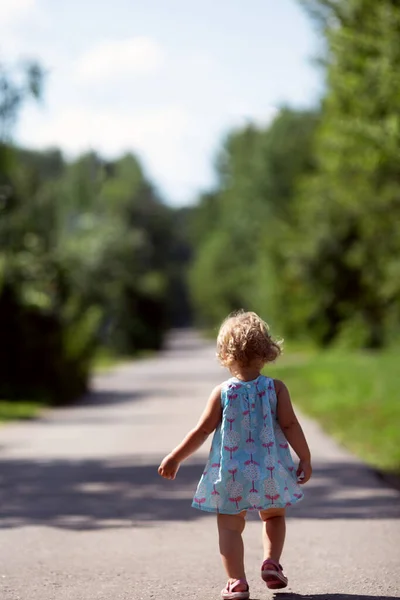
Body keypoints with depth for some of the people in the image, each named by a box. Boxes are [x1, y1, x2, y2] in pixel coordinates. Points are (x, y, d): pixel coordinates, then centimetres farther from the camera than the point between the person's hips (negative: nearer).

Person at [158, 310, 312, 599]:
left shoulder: (222, 393, -7)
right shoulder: (276, 388, -6)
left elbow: (202, 431, -5)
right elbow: (290, 425, -9)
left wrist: (175, 458, 5)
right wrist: (305, 458, 2)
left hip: (231, 474, -1)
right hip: (270, 472, 2)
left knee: (230, 526, 7)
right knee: (274, 516, 25)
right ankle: (272, 561, 7)